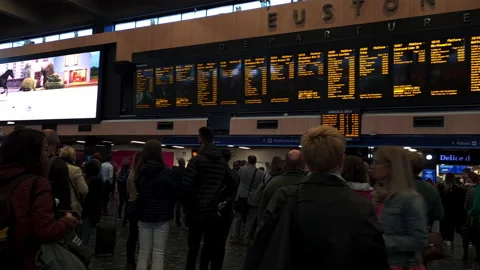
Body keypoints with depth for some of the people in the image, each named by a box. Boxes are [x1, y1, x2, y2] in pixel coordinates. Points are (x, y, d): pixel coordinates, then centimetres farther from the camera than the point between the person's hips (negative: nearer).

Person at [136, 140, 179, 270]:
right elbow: (175, 191, -9)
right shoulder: (165, 172, -13)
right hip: (161, 217, -4)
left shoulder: (140, 171, 3)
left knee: (143, 253, 11)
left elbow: (138, 190, 14)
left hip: (144, 215, 4)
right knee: (158, 254, 3)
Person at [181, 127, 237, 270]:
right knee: (210, 247, 13)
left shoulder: (197, 160, -11)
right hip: (213, 212, 4)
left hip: (197, 211, -4)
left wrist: (188, 205, -5)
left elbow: (186, 186, -19)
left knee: (193, 247, 6)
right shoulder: (222, 161, 6)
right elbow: (232, 185, 11)